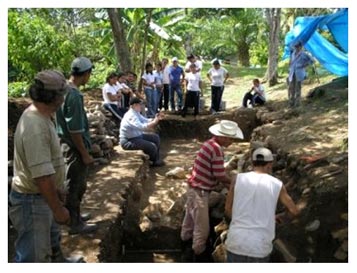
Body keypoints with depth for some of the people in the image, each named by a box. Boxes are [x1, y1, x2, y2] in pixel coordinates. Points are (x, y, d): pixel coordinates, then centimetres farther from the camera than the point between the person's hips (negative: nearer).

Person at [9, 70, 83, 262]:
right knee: (33, 257, 3)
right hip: (32, 200, -10)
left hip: (42, 195, 10)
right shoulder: (36, 127, -31)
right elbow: (42, 176, -31)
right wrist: (58, 209, -23)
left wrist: (58, 189, 20)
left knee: (52, 238, 30)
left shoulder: (40, 116, 3)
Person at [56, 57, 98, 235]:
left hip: (66, 144, 9)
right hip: (74, 147, -9)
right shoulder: (74, 95, -25)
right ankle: (75, 224, 18)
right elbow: (75, 130, -25)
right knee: (76, 186, 4)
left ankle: (74, 215, 36)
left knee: (73, 184, 21)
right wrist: (85, 153, -16)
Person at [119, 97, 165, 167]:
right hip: (128, 141, -11)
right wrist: (154, 122, -32)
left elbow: (146, 120, 12)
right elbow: (142, 127, -38)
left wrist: (156, 119, -6)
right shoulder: (131, 116, -26)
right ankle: (154, 162, 8)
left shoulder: (136, 113, 6)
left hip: (137, 136, 11)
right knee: (152, 146, -22)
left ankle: (156, 159, 22)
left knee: (156, 137, 13)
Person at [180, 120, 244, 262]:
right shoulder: (217, 148, -24)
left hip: (194, 187, 10)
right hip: (200, 191, -10)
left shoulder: (210, 143, 6)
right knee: (202, 226, 4)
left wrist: (227, 185, 13)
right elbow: (219, 175, -20)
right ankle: (199, 254, 19)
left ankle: (186, 244, 46)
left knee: (190, 218, 27)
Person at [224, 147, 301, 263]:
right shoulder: (277, 185, 1)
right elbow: (295, 211, 12)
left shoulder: (238, 178, 0)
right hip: (259, 248, 0)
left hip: (236, 243, 1)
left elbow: (228, 210, 6)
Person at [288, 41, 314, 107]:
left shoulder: (304, 54, -6)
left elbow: (311, 60, -3)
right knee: (291, 88, 5)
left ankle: (297, 103, 5)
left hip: (299, 74, -5)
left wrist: (304, 66, -8)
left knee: (298, 88, -2)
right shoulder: (293, 54, 12)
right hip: (292, 73, 5)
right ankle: (291, 102, 13)